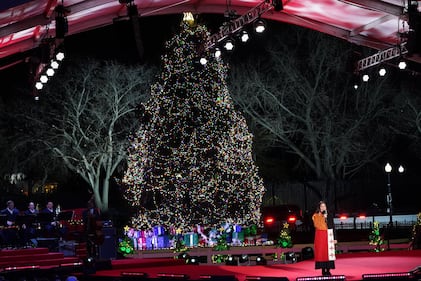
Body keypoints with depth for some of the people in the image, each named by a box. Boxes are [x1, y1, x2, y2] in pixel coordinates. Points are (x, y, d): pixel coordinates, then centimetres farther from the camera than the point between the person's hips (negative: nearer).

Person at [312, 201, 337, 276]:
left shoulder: (329, 215, 8)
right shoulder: (316, 216, 2)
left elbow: (332, 227, 8)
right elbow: (318, 225, -13)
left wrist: (334, 238, 3)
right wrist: (323, 217, -17)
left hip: (329, 236, 2)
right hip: (320, 236, -2)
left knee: (329, 253, -1)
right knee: (321, 252, -3)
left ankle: (328, 270, 3)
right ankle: (323, 270, 1)